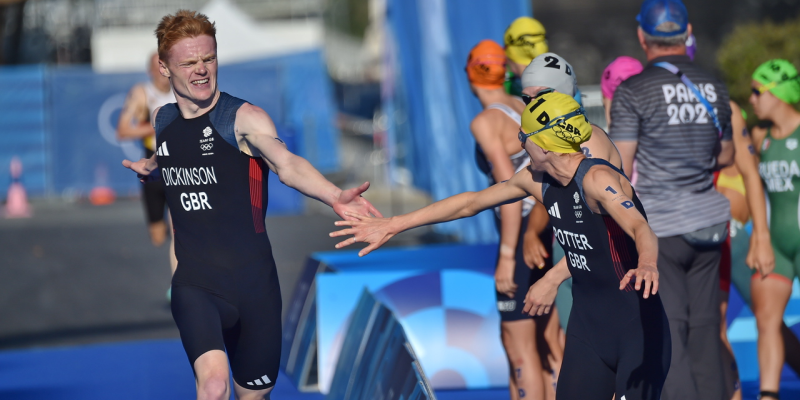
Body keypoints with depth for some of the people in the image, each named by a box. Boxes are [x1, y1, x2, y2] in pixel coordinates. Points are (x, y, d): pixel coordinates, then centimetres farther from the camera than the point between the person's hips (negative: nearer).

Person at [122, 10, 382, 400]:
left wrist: (334, 196, -47)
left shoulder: (244, 119, -9)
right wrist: (148, 167, 17)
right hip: (195, 282, 1)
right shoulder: (163, 121, 6)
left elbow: (288, 165, -31)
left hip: (251, 279, -1)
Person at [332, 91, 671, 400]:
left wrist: (647, 265, -61)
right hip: (588, 323, 8)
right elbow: (472, 202, 13)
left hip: (638, 327, -7)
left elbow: (641, 229, -37)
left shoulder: (598, 179, -21)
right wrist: (393, 225, 16)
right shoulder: (538, 181, 3)